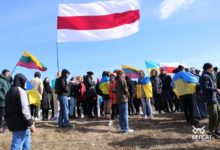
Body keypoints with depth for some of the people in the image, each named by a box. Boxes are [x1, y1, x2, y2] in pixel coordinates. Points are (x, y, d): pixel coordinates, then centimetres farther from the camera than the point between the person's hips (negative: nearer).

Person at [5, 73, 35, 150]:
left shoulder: (9, 92, 14)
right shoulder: (21, 91, -14)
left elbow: (8, 110, 20)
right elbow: (25, 109, -20)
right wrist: (31, 123, -16)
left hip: (13, 123, 9)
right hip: (21, 124, -9)